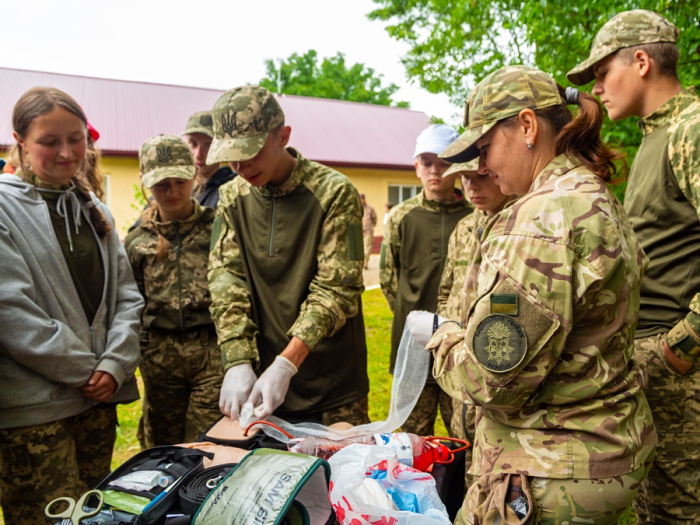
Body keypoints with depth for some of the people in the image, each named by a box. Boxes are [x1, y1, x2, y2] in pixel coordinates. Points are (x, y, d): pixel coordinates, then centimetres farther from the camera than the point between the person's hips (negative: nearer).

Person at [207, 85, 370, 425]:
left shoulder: (334, 192, -12)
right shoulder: (232, 198, 4)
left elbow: (335, 290, -16)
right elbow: (225, 282, -2)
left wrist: (286, 364, -25)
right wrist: (238, 362, -15)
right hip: (262, 376, 4)